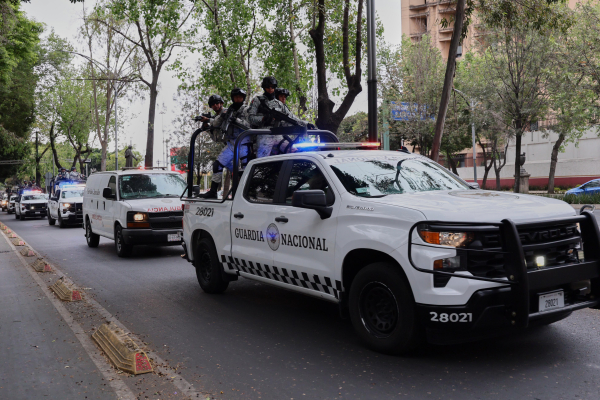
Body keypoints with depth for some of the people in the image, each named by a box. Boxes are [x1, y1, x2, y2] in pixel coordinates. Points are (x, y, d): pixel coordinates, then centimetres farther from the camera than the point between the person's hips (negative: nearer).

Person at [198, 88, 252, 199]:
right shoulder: (229, 111, 16)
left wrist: (236, 120, -24)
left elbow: (250, 125, -15)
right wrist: (220, 117, -9)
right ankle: (213, 192, 8)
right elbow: (215, 125, 10)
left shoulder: (246, 110, 1)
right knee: (217, 165, 2)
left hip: (243, 143, -5)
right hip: (231, 144, 6)